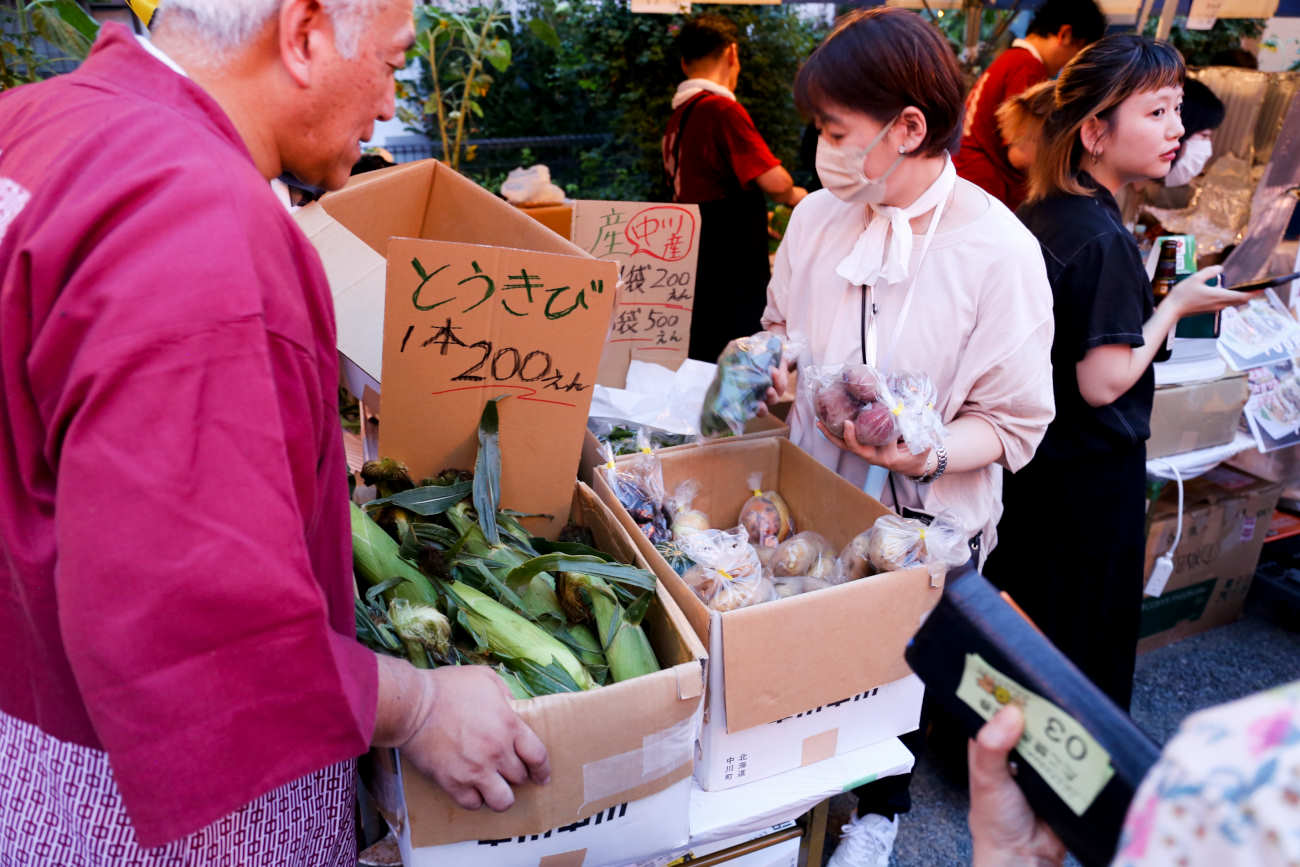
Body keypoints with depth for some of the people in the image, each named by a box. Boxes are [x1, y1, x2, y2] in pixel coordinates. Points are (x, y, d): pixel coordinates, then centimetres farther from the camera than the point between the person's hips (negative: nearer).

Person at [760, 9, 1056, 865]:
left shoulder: (999, 251, -19)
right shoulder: (817, 216, -6)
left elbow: (1016, 422, -15)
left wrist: (927, 454, -32)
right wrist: (771, 368, -11)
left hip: (924, 518, -3)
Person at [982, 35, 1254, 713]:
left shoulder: (1031, 217, 2)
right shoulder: (1105, 239, -24)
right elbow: (1103, 384, -24)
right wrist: (1176, 305, -12)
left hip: (1029, 455, 9)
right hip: (1093, 473, -9)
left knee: (1021, 620, 23)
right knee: (1092, 644, 10)